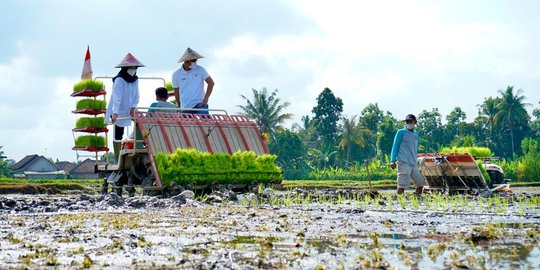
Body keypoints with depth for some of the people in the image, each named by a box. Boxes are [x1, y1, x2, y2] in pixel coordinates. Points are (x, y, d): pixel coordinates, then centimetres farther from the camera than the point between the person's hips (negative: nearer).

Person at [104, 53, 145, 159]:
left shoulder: (135, 79, 6)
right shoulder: (119, 80, -16)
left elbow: (136, 96, 8)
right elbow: (116, 97, -26)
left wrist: (133, 106, -11)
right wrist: (115, 113, -36)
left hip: (129, 112, 6)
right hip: (119, 113, -6)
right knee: (118, 135, -1)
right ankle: (118, 159, 3)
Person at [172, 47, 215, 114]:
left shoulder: (200, 70, -2)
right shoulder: (176, 75, 1)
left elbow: (211, 83, -2)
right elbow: (176, 92, 10)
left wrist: (206, 99, -10)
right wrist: (180, 108, 15)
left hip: (200, 105, -2)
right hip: (185, 109, 2)